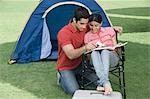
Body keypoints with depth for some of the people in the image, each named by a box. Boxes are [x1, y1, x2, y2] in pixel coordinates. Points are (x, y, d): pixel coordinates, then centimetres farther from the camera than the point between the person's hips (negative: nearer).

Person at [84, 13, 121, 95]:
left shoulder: (109, 30, 7)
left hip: (111, 58, 0)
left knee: (105, 51, -36)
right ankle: (105, 82, -54)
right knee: (94, 52, -35)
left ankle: (100, 83, -49)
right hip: (95, 59, 1)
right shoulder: (87, 36, 8)